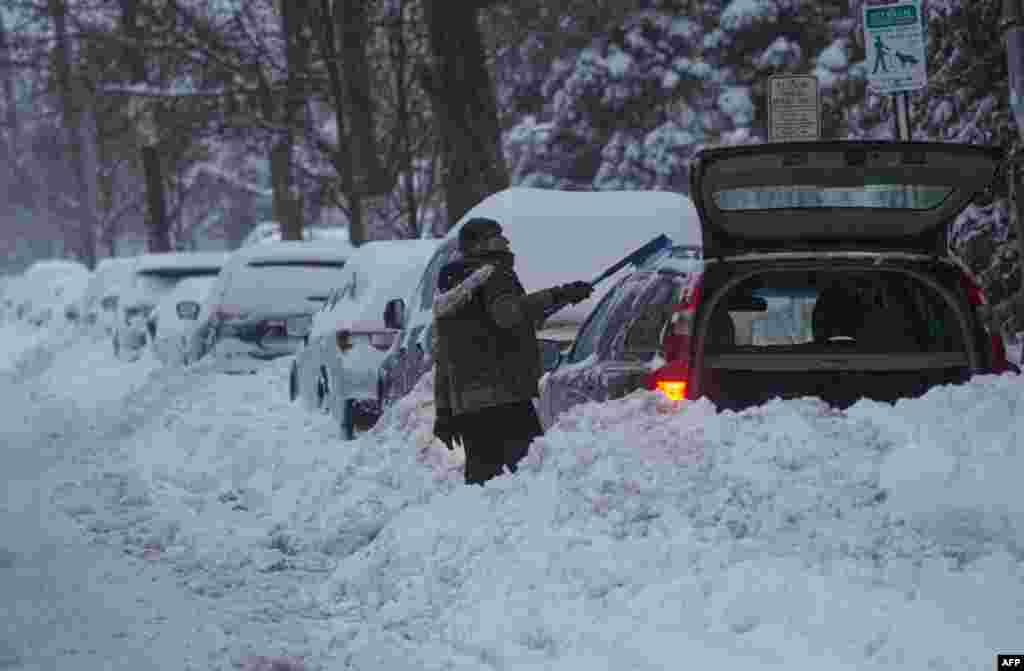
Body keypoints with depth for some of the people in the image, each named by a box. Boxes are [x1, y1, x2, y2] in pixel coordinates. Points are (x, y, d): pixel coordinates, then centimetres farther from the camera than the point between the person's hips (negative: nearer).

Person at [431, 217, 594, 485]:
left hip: (465, 403, 8)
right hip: (504, 398, -8)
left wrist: (444, 411, 29)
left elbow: (441, 360, 27)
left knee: (480, 473, 9)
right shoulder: (494, 275, -1)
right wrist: (556, 296, -28)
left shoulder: (445, 298, 25)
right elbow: (508, 312, -23)